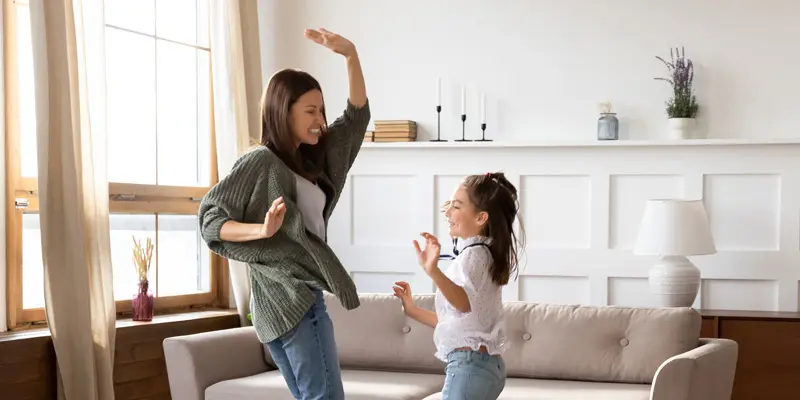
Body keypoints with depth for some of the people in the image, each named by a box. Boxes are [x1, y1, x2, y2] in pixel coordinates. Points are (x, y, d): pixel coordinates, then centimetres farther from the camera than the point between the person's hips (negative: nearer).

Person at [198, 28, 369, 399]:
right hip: (289, 298, -9)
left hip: (301, 296, 9)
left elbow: (357, 115, 17)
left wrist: (350, 54, 6)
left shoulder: (311, 158, 15)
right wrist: (262, 230, -27)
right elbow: (210, 219, -11)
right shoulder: (259, 162, -9)